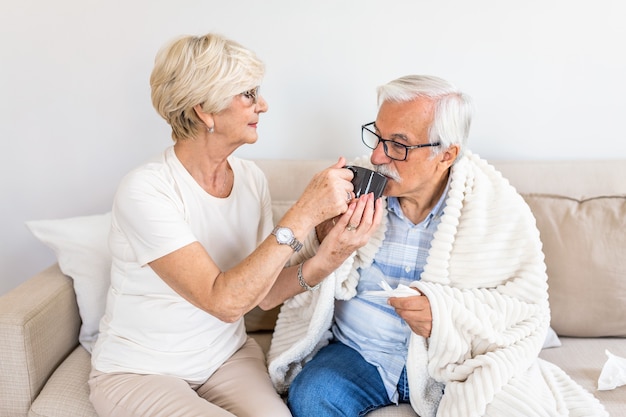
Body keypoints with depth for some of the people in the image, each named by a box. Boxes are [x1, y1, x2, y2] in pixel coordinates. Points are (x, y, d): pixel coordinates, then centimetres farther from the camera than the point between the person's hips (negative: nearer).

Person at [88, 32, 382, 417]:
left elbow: (260, 291, -2)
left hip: (228, 356, 4)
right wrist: (304, 214, -30)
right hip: (139, 372, -4)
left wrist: (323, 262, -20)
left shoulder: (251, 178, -3)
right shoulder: (145, 191, -22)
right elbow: (224, 302, -28)